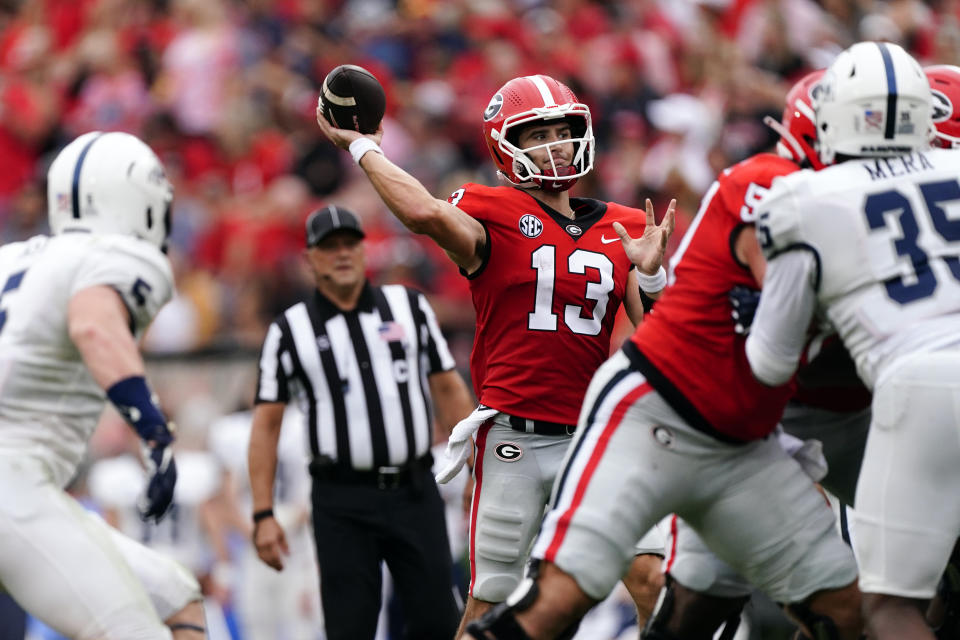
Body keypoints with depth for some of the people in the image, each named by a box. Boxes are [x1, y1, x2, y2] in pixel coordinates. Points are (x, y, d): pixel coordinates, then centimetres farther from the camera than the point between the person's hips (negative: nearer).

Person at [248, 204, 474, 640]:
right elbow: (266, 425, 3)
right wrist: (263, 515, -3)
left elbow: (448, 391, 13)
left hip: (415, 492, 2)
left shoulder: (410, 307, 10)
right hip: (343, 503, -2)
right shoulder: (289, 331, 4)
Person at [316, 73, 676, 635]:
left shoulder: (620, 231, 11)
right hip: (514, 439, -3)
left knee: (652, 578, -10)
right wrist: (361, 146, -16)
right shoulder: (493, 215, -4)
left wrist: (651, 274, -7)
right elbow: (425, 213, -27)